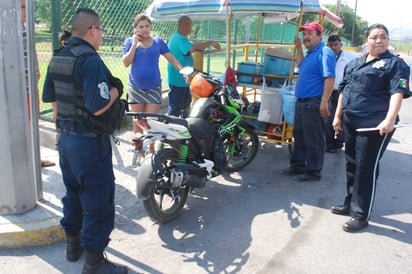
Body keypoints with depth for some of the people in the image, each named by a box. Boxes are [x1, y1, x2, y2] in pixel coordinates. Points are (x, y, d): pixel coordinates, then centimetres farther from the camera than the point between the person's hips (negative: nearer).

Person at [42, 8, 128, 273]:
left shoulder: (57, 59, 8)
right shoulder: (90, 60, -20)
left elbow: (50, 98, 14)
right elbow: (98, 107, -27)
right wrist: (115, 90, -10)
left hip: (66, 138, 9)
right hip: (90, 142, -9)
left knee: (74, 193, 23)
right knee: (98, 201, 2)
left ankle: (73, 244, 39)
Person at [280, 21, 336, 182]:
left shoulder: (324, 52, -14)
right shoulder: (310, 53, 16)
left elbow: (329, 78, -22)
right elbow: (300, 67, 33)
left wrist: (324, 102, -27)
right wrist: (299, 48, 23)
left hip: (314, 104, -10)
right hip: (302, 102, 10)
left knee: (313, 140, -1)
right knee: (299, 136, 17)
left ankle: (313, 172, 10)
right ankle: (298, 166, 29)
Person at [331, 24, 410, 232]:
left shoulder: (395, 64, -4)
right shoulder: (354, 63, 16)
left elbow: (397, 93, -16)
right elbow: (344, 90, 20)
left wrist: (390, 119, -30)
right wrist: (338, 116, 16)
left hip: (375, 126, -7)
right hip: (350, 123, 7)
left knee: (366, 168, -3)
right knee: (352, 165, 16)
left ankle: (361, 215, 8)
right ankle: (350, 204, 32)